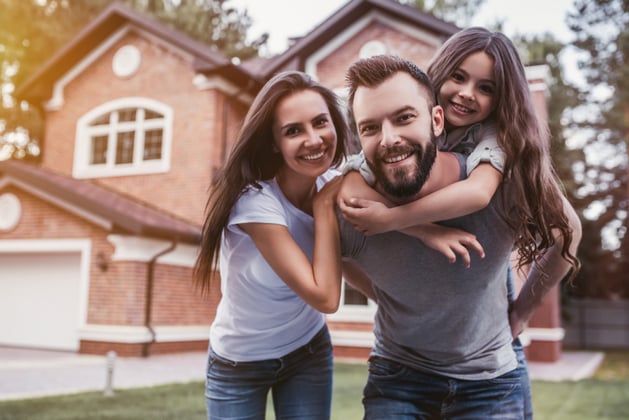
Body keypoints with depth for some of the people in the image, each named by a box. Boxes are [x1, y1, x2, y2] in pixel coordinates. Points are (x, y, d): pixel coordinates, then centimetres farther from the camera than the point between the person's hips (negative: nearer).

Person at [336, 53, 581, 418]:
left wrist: (522, 310, 5)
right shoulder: (352, 210, -21)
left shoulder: (505, 184, -24)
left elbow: (567, 232, -1)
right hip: (396, 376, 1)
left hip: (489, 379, 0)